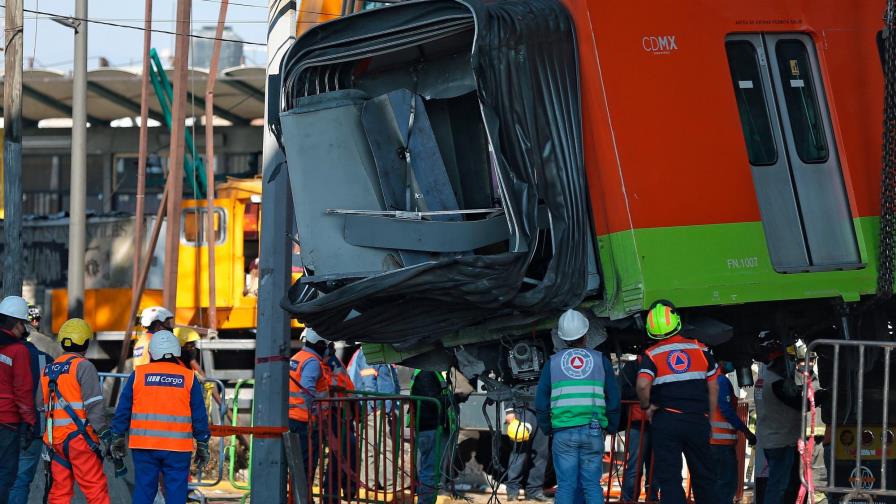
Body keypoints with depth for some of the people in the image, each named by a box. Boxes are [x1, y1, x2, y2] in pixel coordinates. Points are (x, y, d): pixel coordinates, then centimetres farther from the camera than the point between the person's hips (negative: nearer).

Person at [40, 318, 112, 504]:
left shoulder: (48, 370, 15)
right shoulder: (83, 366, -7)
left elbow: (43, 408, 18)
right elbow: (94, 405, -15)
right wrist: (104, 433, -13)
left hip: (55, 439, 7)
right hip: (80, 438, -7)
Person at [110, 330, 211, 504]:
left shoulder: (138, 375, 3)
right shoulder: (189, 378, 2)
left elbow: (122, 411, 6)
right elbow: (199, 416, 3)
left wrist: (117, 439, 14)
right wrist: (202, 446, 11)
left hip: (144, 445, 1)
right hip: (177, 447, -1)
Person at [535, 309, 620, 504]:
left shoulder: (553, 362, 7)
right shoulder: (600, 360, 7)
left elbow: (541, 401, 7)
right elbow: (614, 399, 7)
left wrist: (547, 428, 19)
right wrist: (611, 427, 19)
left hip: (563, 432, 0)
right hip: (593, 432, 0)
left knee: (566, 486, 1)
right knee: (592, 485, 4)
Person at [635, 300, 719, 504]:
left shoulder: (651, 355, -4)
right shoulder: (700, 349, 5)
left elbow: (642, 385, -21)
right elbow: (713, 387, 8)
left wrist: (647, 406, -2)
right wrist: (708, 417, 17)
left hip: (666, 420, -2)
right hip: (698, 420, 3)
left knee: (669, 479, -1)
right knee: (704, 478, 12)